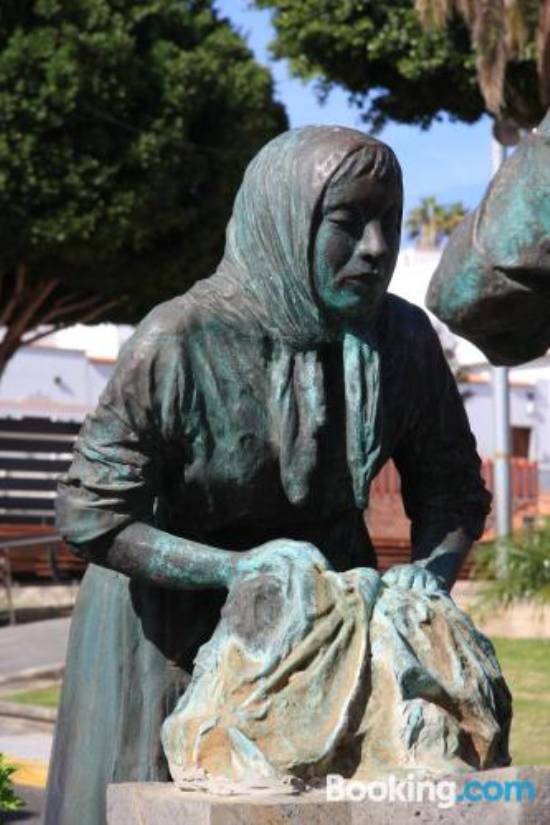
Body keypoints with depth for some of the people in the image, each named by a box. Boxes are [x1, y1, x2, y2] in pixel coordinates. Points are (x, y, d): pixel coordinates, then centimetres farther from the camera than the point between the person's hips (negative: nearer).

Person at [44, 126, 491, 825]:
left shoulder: (403, 340, -12)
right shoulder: (179, 342, -25)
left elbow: (451, 485, 1)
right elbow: (88, 514, -21)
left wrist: (432, 568, -20)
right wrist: (238, 566, -31)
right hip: (176, 613, -3)